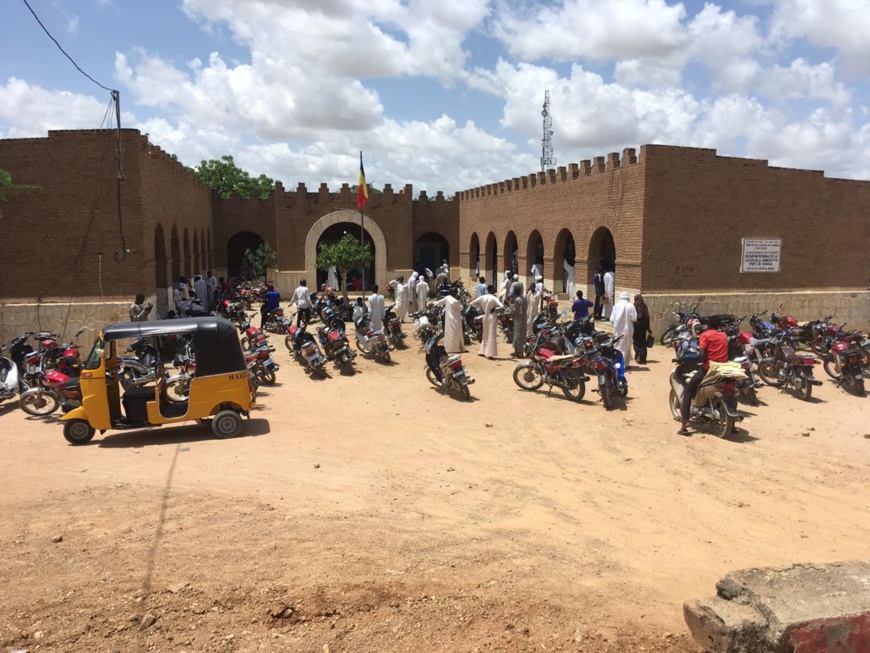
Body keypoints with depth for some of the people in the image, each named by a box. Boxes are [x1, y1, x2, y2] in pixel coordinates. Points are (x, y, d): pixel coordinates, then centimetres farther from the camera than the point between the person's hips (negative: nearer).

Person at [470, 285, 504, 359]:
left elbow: (473, 303, 4)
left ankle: (482, 352, 24)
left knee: (485, 335, 18)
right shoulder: (494, 298, -14)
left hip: (485, 316, 6)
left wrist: (480, 308, 6)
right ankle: (489, 354, -2)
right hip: (492, 317, -6)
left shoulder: (482, 297, 1)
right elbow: (501, 306, -24)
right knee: (491, 335, -1)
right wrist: (495, 308, -6)